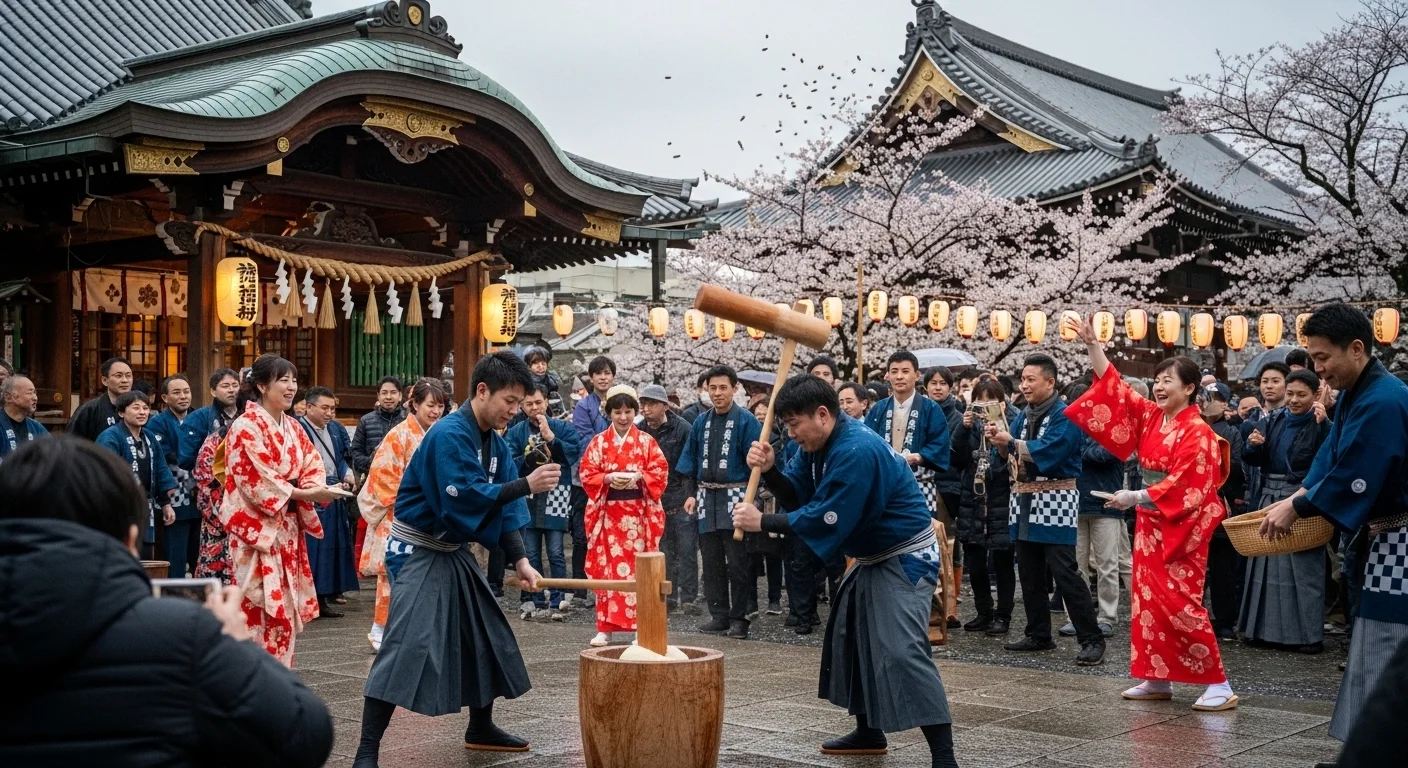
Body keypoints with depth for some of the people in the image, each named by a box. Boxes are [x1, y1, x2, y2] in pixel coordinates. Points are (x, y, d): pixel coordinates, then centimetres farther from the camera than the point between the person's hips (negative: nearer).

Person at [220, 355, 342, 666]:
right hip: (257, 528, -8)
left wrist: (317, 489, -14)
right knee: (259, 608, -8)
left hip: (288, 528, 8)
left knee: (285, 607, 9)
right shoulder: (246, 426, -11)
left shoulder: (293, 428, 13)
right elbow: (257, 481, -18)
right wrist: (308, 494, -19)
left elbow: (313, 466, 9)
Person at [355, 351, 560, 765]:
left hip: (454, 551, 9)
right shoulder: (449, 435, -22)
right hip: (417, 551, -9)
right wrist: (526, 485, -29)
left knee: (487, 634, 16)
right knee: (407, 643, -18)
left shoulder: (495, 443, 4)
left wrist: (520, 560, -7)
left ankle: (480, 727, 33)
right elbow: (463, 498, -32)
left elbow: (504, 507, 4)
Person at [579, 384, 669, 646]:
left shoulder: (647, 442, 5)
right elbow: (587, 475, 2)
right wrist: (609, 478, -15)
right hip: (608, 513, 1)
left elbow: (660, 473, 1)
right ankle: (605, 628, 7)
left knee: (637, 568, -1)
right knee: (606, 568, 1)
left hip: (638, 514, -1)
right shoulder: (598, 442, 7)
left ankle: (637, 626, 5)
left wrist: (638, 477, -16)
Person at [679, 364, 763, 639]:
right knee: (711, 561, 9)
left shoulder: (746, 421, -5)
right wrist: (692, 493, 8)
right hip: (706, 497, 5)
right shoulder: (700, 422, 11)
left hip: (734, 496, -5)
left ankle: (739, 618, 6)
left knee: (737, 562, -2)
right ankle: (719, 615, 17)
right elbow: (690, 462, 16)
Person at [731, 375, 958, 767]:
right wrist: (769, 470, -16)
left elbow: (826, 518, -29)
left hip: (906, 558, -11)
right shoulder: (818, 443, 2)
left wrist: (763, 522, -22)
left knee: (901, 651, -21)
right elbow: (798, 495, 4)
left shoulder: (857, 451, -29)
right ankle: (869, 732, 30)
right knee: (850, 636, 18)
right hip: (873, 557, 11)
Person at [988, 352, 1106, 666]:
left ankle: (1092, 640, -6)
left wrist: (1011, 443, -23)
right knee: (1029, 575, 11)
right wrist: (1000, 443, -10)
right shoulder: (1023, 416, 14)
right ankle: (1038, 635, 21)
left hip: (1055, 502, -8)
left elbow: (1049, 452, -23)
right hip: (1025, 502, 8)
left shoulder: (1065, 416, -10)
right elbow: (1013, 455, 10)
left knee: (1065, 573, -11)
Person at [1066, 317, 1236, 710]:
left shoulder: (1197, 433, -15)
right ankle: (1157, 678, 17)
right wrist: (1092, 344, 1)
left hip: (1182, 526, -8)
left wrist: (1135, 497, -23)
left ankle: (1219, 685, -4)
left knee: (1180, 603, -10)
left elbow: (1184, 485, -21)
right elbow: (1113, 387, 8)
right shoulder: (1150, 416, 6)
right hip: (1150, 523, 8)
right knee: (1148, 599, 9)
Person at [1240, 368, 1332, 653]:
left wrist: (1322, 425, -28)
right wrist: (1253, 445, -11)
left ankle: (1309, 633, 5)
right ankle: (1269, 628, 17)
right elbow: (1252, 460, 9)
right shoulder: (1273, 421, 9)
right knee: (1269, 564, 8)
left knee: (1303, 567, -3)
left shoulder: (1322, 426, -6)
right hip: (1271, 499, 5)